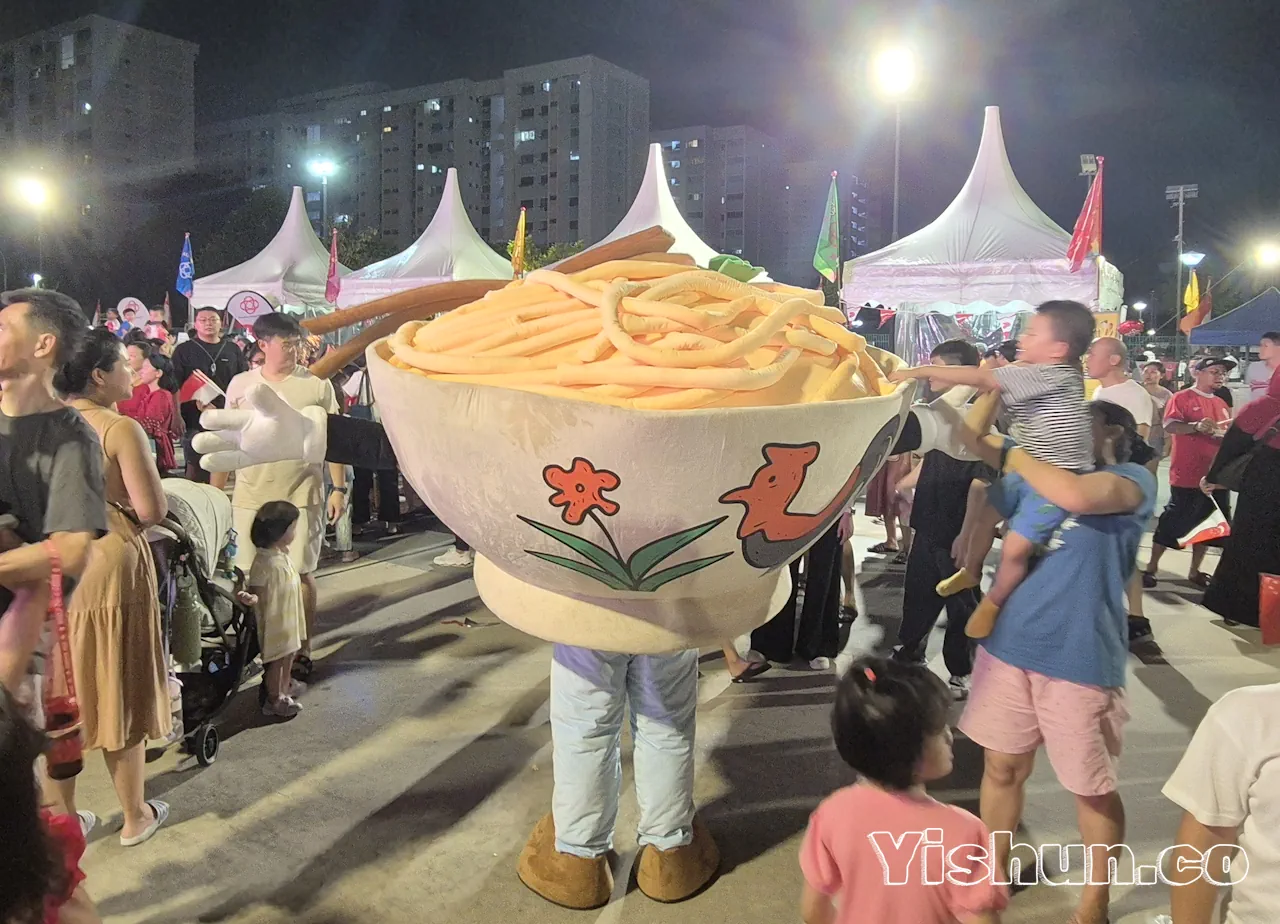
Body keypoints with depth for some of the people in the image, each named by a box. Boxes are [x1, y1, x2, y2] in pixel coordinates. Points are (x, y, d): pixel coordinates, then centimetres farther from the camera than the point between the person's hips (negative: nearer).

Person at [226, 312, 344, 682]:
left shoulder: (317, 386, -2)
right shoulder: (240, 385, 3)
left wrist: (339, 488, -4)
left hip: (302, 495, -2)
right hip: (250, 496, 2)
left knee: (301, 572, 5)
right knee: (252, 575, 12)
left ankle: (303, 650, 18)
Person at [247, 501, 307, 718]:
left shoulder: (283, 554, 3)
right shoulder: (264, 562, -27)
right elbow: (256, 591, -24)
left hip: (289, 616, 9)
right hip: (274, 621, -9)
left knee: (289, 653, 23)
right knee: (277, 659, 4)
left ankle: (285, 686, 43)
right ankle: (274, 699, 19)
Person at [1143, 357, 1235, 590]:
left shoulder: (1222, 405, 16)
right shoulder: (1181, 398, -6)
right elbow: (1169, 426, -21)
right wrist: (1196, 426, -36)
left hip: (1215, 476, 7)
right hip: (1187, 476, -7)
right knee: (1173, 521, -2)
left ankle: (1195, 572, 23)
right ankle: (1151, 568, 9)